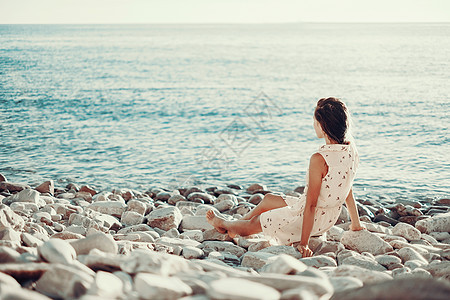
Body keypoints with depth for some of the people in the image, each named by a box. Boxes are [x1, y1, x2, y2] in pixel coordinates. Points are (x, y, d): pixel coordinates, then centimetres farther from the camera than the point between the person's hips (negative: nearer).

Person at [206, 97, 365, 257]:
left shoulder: (319, 159, -30)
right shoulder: (350, 149, -6)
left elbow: (311, 204, -26)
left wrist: (304, 243, -20)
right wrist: (356, 223, 15)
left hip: (310, 218, -8)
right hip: (329, 218, 8)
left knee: (254, 223, 17)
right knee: (268, 198, 26)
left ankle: (224, 223, 46)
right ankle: (232, 227, 45)